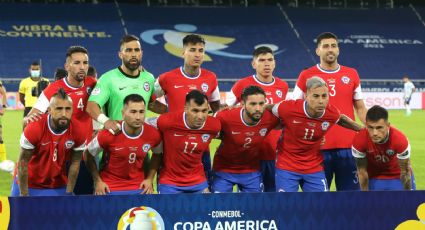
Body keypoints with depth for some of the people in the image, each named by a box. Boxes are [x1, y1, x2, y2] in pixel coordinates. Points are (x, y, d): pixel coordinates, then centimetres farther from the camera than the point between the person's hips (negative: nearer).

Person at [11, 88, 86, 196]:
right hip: (29, 185, -2)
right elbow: (23, 162, -15)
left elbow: (75, 163, -3)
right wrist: (24, 195, -12)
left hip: (59, 188, 2)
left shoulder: (78, 131, -15)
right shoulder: (35, 128, -23)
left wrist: (68, 193, -3)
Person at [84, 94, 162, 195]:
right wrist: (98, 181, -5)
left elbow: (157, 155, 10)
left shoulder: (153, 135, -13)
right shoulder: (108, 134, -20)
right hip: (109, 188, -2)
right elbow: (88, 155, -3)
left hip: (138, 187, 2)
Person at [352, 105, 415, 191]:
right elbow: (362, 172, -17)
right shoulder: (359, 141, -32)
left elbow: (405, 171, -19)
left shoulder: (400, 140, -34)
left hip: (398, 177, 0)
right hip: (373, 178, 0)